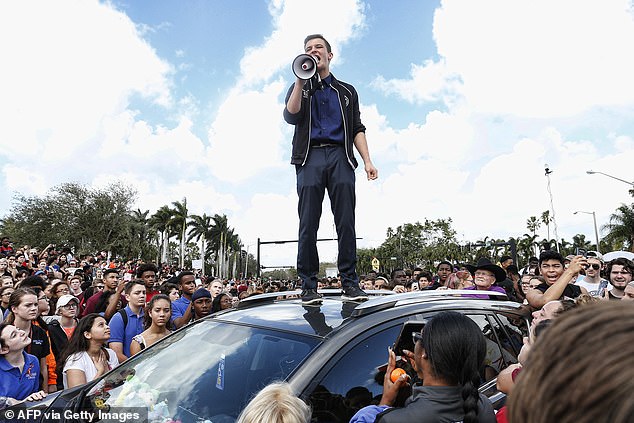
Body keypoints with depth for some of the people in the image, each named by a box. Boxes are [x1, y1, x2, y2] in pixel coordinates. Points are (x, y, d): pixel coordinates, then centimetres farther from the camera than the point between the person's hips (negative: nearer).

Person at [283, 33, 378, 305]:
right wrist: (301, 80, -2)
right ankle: (308, 286, -2)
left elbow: (357, 129, 16)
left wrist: (367, 161, 3)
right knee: (308, 225, -7)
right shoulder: (300, 88, 22)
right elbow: (290, 117, 1)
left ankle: (350, 282, -2)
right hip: (310, 157, -1)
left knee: (346, 222, -7)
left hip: (340, 156, 1)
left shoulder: (346, 91, 25)